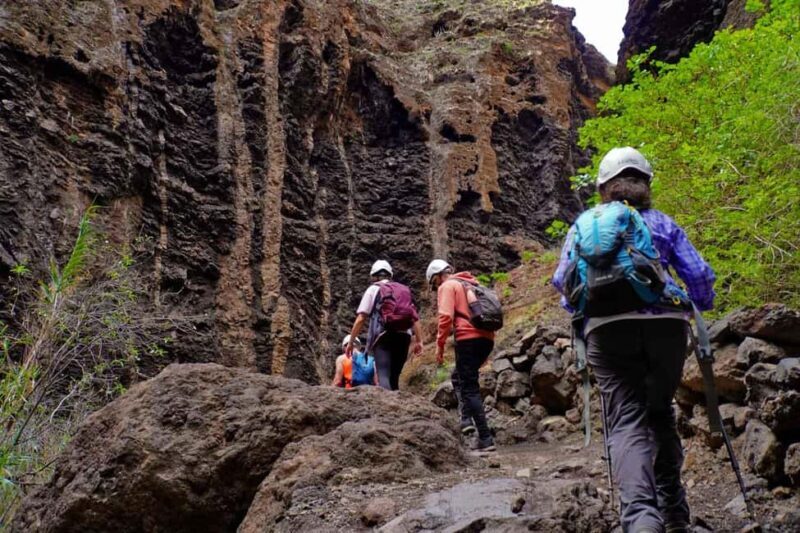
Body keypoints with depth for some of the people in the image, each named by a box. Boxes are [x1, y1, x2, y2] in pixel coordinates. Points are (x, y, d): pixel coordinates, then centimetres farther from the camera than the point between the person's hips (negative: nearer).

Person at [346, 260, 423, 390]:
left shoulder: (373, 289, 10)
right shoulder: (404, 290, 21)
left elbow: (360, 319, 1)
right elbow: (415, 318, 9)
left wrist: (350, 342, 6)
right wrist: (419, 341, 7)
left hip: (383, 336, -4)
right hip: (404, 336, 4)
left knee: (384, 375, -12)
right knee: (394, 377, 14)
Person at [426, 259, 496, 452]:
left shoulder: (447, 286, 1)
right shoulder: (472, 284, 25)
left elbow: (446, 317, -13)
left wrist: (440, 345, -7)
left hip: (468, 338, -8)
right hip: (487, 337, 8)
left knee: (470, 388, -4)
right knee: (460, 378, 25)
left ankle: (485, 438, -8)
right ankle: (467, 418, 9)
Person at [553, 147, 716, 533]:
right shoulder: (662, 222, 19)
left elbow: (562, 280, 10)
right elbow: (699, 274, 10)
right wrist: (701, 311, 29)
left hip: (607, 327, -1)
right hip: (666, 322, 2)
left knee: (627, 423, -5)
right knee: (660, 413, 19)